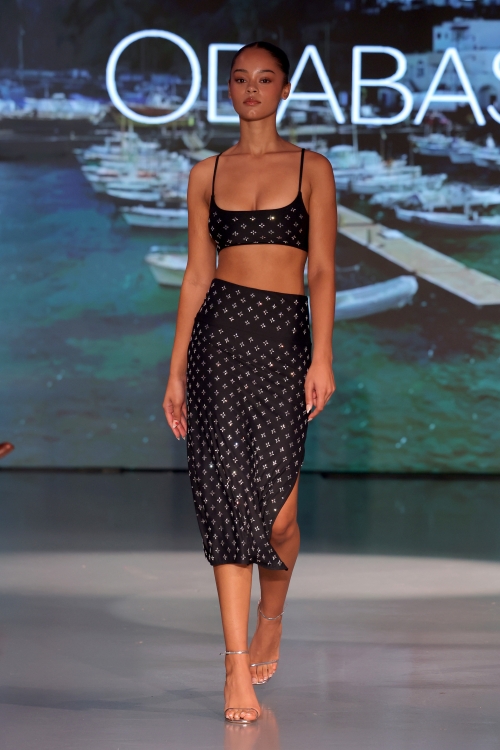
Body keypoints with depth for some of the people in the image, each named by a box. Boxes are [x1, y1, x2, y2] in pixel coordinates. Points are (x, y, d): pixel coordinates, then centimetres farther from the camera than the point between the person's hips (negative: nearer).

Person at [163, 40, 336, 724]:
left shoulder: (312, 169, 7)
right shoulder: (207, 174, 13)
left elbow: (322, 270, 1)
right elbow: (196, 274, 12)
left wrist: (322, 357, -9)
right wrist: (176, 369, 8)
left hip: (283, 336, -1)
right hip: (218, 333, 2)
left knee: (276, 507, -7)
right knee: (227, 497, -7)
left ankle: (271, 619, 24)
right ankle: (238, 667, -6)